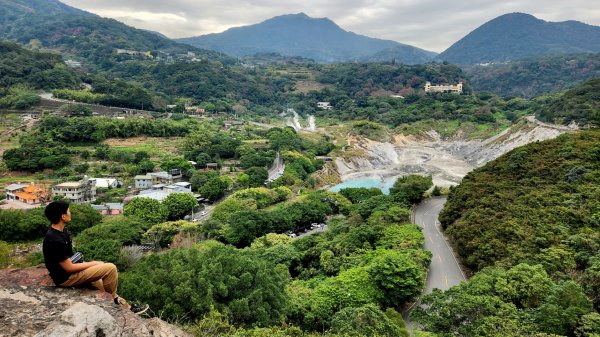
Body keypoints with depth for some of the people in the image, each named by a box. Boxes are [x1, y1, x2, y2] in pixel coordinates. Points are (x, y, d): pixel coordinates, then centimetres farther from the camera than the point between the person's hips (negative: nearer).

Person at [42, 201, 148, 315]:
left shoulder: (60, 230, 1)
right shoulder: (55, 241, -29)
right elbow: (69, 268, -23)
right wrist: (92, 264, -12)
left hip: (68, 269, 10)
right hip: (66, 277, -10)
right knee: (111, 268, -12)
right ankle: (113, 300, 10)